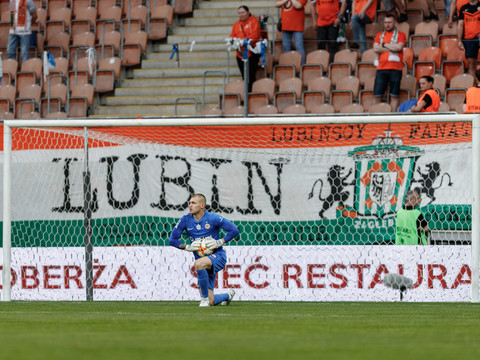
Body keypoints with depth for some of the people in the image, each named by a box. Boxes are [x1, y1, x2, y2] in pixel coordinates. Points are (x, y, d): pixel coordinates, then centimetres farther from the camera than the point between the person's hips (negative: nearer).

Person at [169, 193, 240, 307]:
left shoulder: (213, 218, -9)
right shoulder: (185, 220, 0)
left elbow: (234, 230, -6)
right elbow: (172, 240, 4)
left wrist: (219, 242, -15)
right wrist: (188, 247, -11)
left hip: (217, 255, -4)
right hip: (202, 258, 4)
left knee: (198, 264, -40)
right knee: (211, 302, 0)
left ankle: (205, 298, -22)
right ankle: (228, 295, 37)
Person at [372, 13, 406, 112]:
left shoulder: (400, 35, 8)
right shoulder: (379, 35, 17)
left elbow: (399, 47, -10)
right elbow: (375, 49, 1)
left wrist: (384, 45, -1)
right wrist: (391, 49, -4)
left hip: (395, 68, -2)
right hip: (381, 68, 3)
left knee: (394, 95, -3)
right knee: (377, 95, -3)